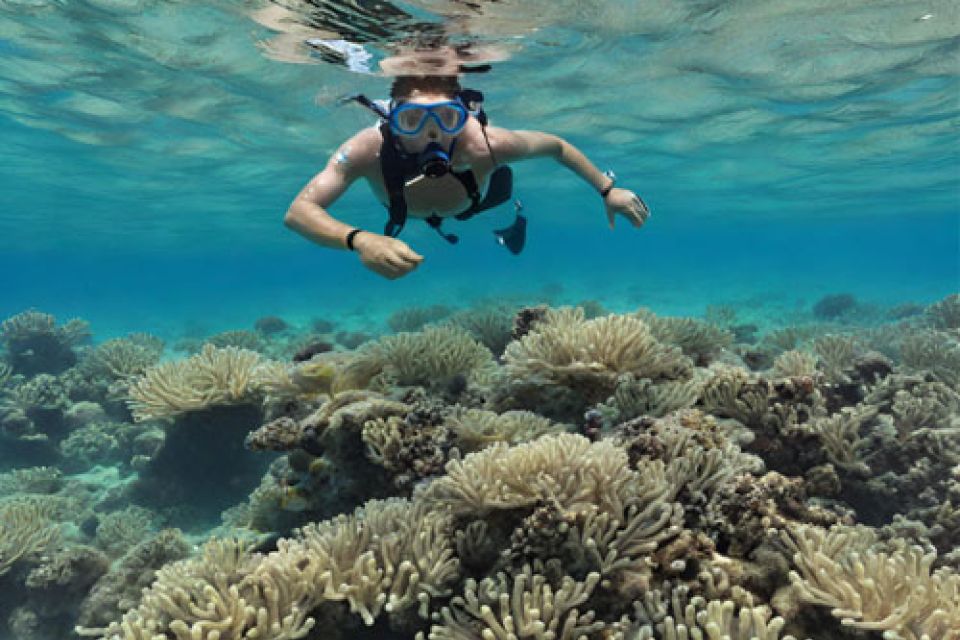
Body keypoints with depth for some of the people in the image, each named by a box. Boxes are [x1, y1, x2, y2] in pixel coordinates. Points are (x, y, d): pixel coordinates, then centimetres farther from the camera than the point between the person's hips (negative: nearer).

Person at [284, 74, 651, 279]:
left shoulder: (483, 145, -48)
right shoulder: (368, 150, -48)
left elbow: (555, 145, -29)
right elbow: (298, 212, -53)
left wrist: (608, 189, -24)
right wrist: (359, 240, -73)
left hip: (481, 198, -1)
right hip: (408, 211, 1)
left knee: (514, 245, 29)